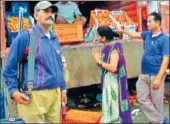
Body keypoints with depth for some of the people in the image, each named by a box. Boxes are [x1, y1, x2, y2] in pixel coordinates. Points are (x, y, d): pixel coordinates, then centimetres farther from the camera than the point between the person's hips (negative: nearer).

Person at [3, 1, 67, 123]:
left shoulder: (55, 39, 13)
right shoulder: (25, 37, -8)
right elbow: (10, 67, -5)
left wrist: (63, 88, 19)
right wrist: (14, 90, -12)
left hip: (55, 93, 7)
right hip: (35, 95, -7)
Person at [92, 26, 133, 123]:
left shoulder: (114, 49, -18)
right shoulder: (107, 48, 8)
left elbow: (113, 67, -28)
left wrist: (99, 61, -19)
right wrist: (98, 59, -3)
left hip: (113, 82, -9)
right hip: (108, 81, 9)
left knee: (115, 105, 0)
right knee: (109, 106, 17)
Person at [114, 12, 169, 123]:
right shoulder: (148, 34, 6)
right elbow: (135, 34, 27)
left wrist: (158, 78, -22)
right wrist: (122, 30, 24)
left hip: (155, 75, -7)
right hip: (144, 74, 7)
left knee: (157, 101, 2)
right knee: (142, 99, 8)